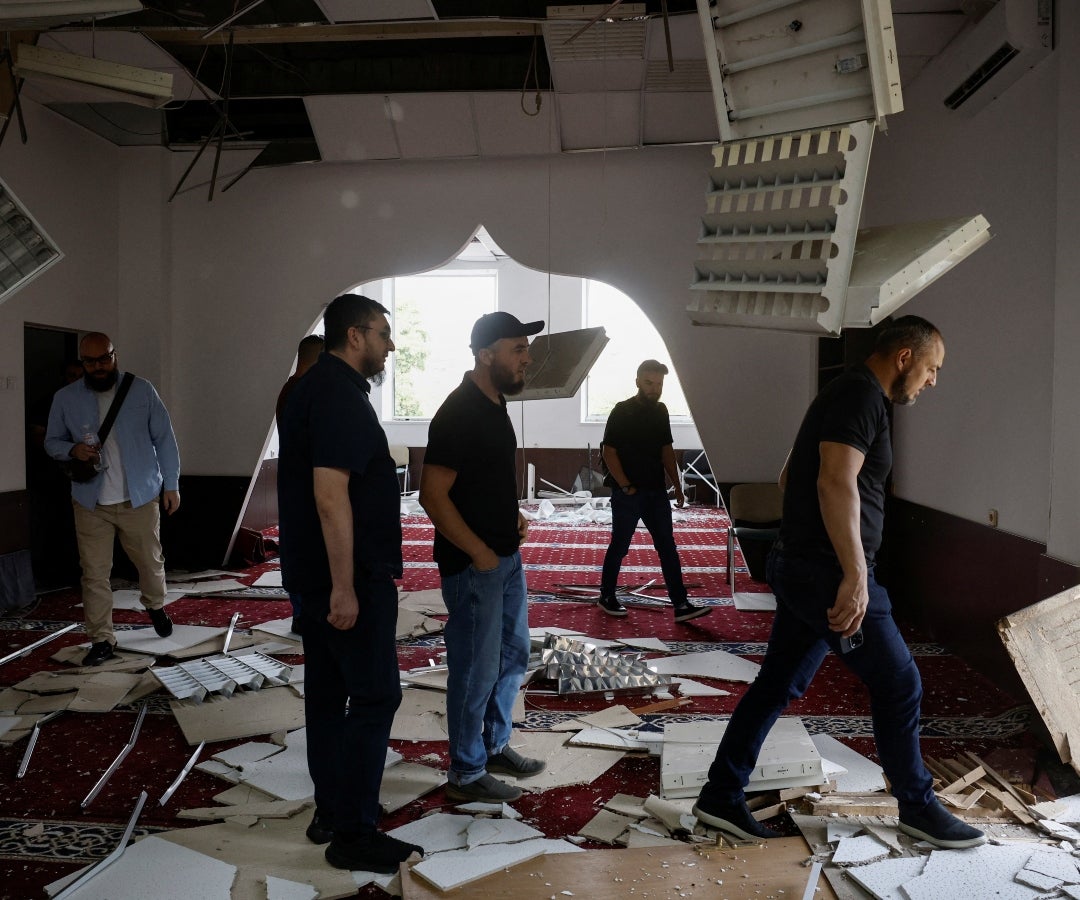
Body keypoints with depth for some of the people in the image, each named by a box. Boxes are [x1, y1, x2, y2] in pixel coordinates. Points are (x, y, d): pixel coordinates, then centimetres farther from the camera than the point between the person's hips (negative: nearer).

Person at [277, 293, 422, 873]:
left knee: (327, 691, 15)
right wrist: (345, 586, -24)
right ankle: (353, 835, 6)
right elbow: (331, 496, -26)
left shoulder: (315, 387, 14)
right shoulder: (341, 395, -18)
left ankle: (330, 813, 26)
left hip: (315, 573, 10)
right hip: (349, 576, -10)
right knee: (374, 696, -2)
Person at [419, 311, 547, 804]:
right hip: (473, 565, -10)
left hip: (506, 556, 10)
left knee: (513, 654, 20)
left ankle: (496, 746, 38)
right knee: (476, 670, 3)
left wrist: (512, 515, 8)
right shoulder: (459, 414, -20)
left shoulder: (495, 404, 8)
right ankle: (466, 773, 20)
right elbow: (433, 494, -23)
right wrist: (479, 553, -19)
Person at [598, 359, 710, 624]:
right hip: (628, 493, -5)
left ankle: (681, 606, 3)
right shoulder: (622, 411, -9)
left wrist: (677, 485, 12)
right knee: (619, 546, 6)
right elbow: (609, 451, -11)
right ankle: (607, 597, 23)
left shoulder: (660, 411, 9)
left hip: (656, 492, 6)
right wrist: (625, 486, -14)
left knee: (667, 547, 2)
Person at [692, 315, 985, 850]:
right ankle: (917, 806, 22)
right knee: (898, 684, 4)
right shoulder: (862, 395, -13)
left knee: (778, 685, 13)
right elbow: (836, 482, -26)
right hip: (828, 572, -10)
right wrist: (855, 576, -28)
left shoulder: (851, 396, 18)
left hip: (804, 568, 10)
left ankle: (720, 796, 19)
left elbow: (789, 478, 25)